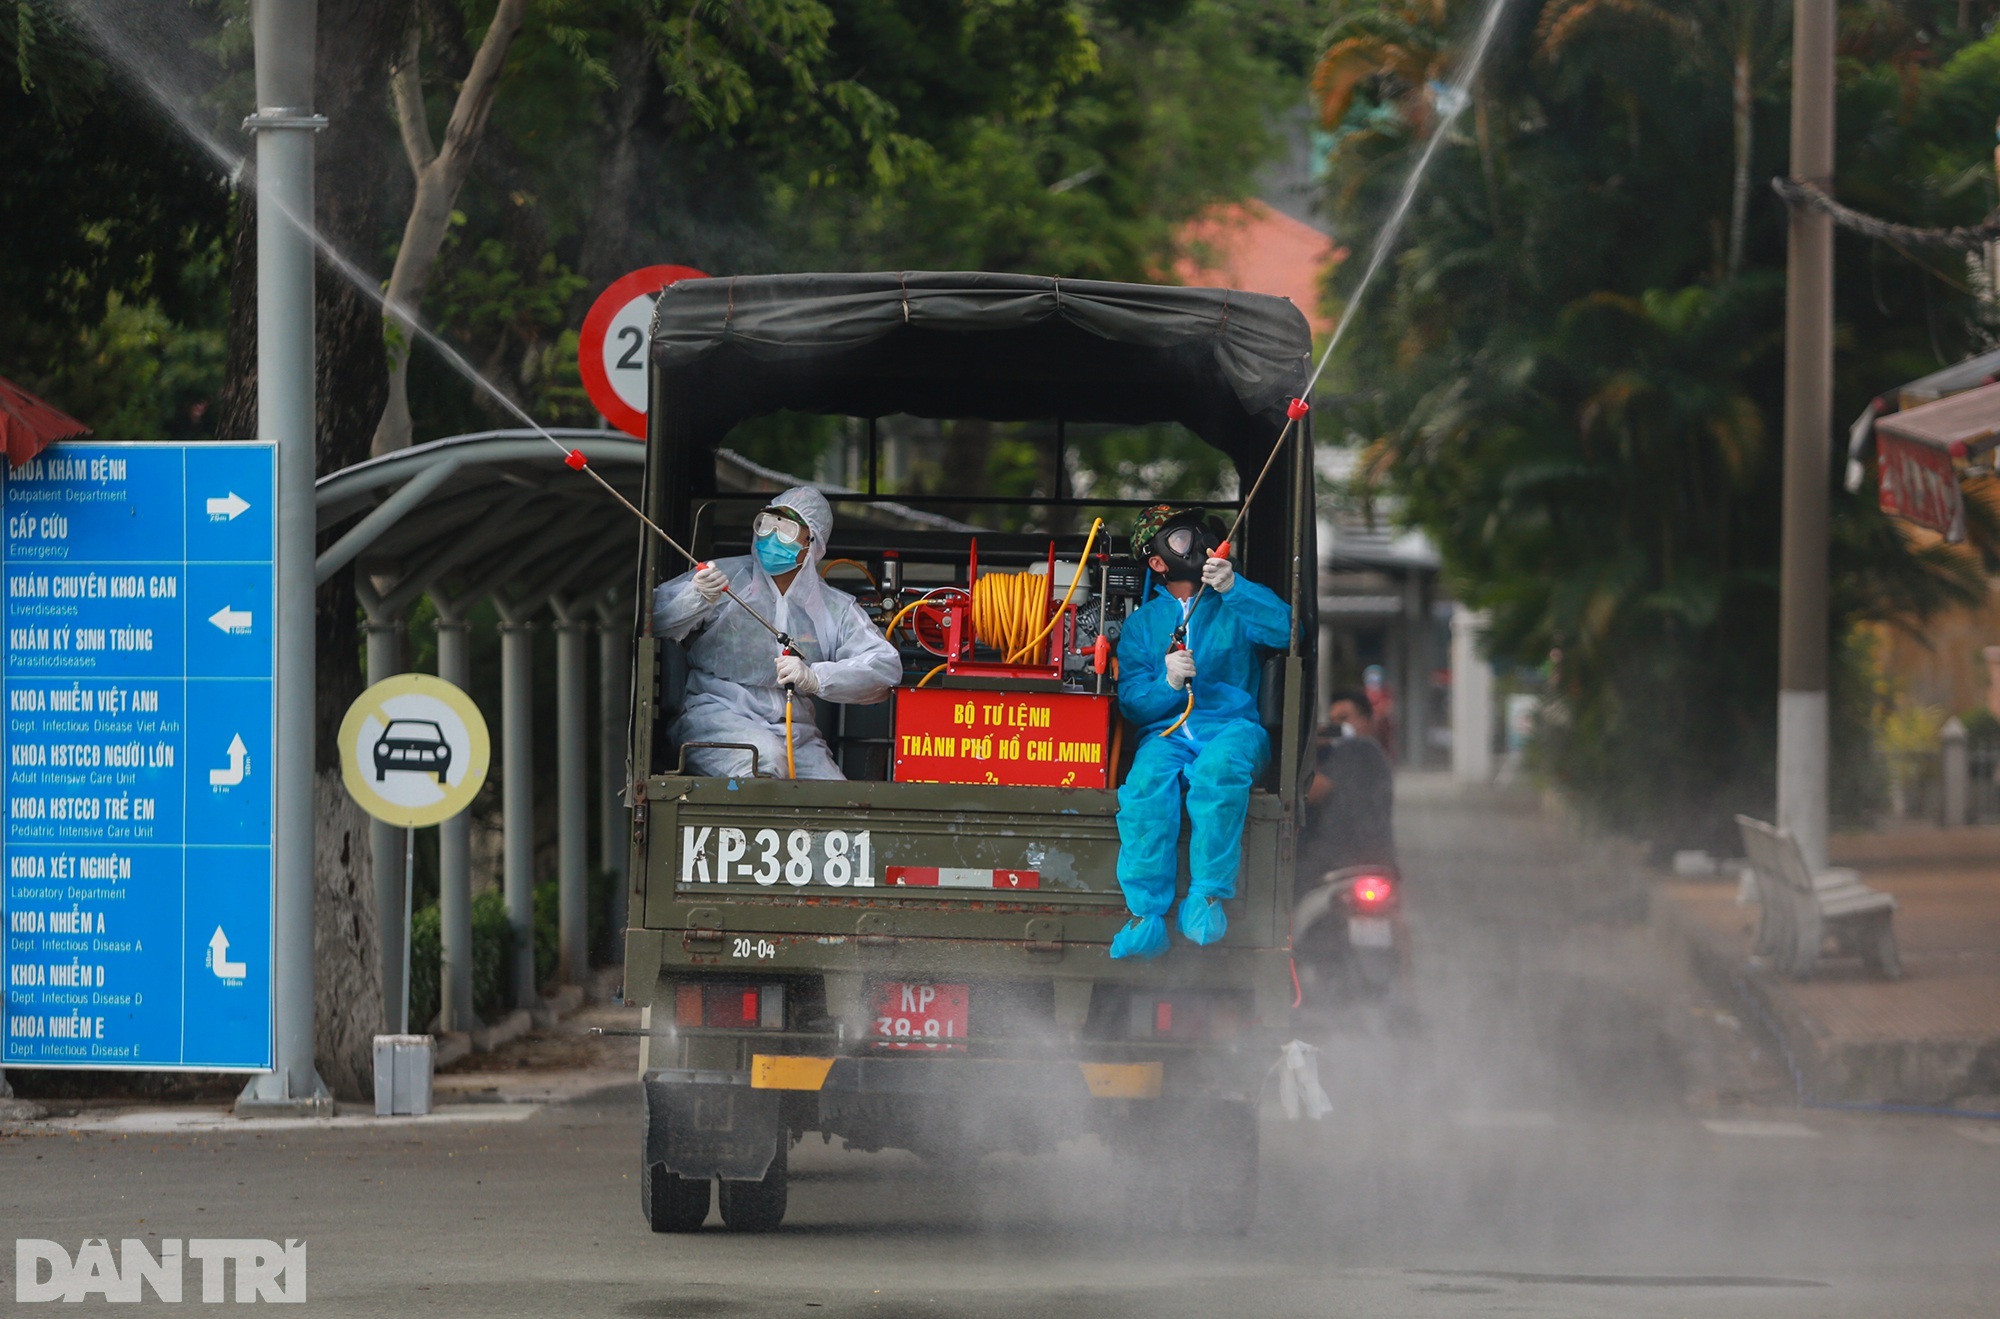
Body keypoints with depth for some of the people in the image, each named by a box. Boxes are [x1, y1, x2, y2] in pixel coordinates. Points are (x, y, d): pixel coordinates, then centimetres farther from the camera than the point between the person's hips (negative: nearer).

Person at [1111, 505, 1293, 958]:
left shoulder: (1234, 606, 17)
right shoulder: (1141, 623, 20)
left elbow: (1285, 630, -5)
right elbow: (1132, 701, 9)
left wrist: (1233, 588, -15)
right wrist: (1168, 684, -13)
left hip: (1232, 724, -1)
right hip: (1166, 732, 1)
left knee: (1219, 767, -38)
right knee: (1145, 784, -34)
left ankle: (1207, 897, -30)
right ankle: (1146, 917, -35)